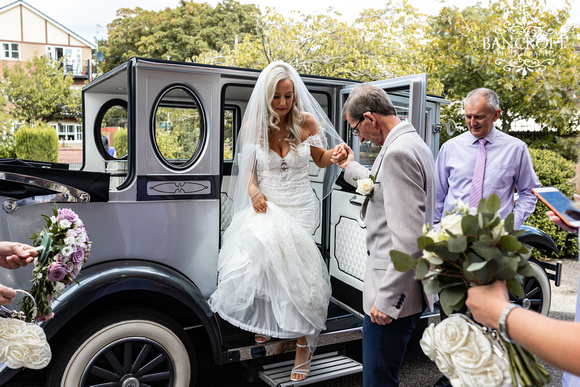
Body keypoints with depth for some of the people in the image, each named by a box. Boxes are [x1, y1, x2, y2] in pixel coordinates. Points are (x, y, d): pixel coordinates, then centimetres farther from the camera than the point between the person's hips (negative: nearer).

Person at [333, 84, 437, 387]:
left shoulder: (398, 152, -21)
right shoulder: (411, 143, 12)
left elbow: (409, 239, -26)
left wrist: (387, 300, -22)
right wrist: (351, 167, 37)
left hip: (394, 293, -11)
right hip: (403, 286, 11)